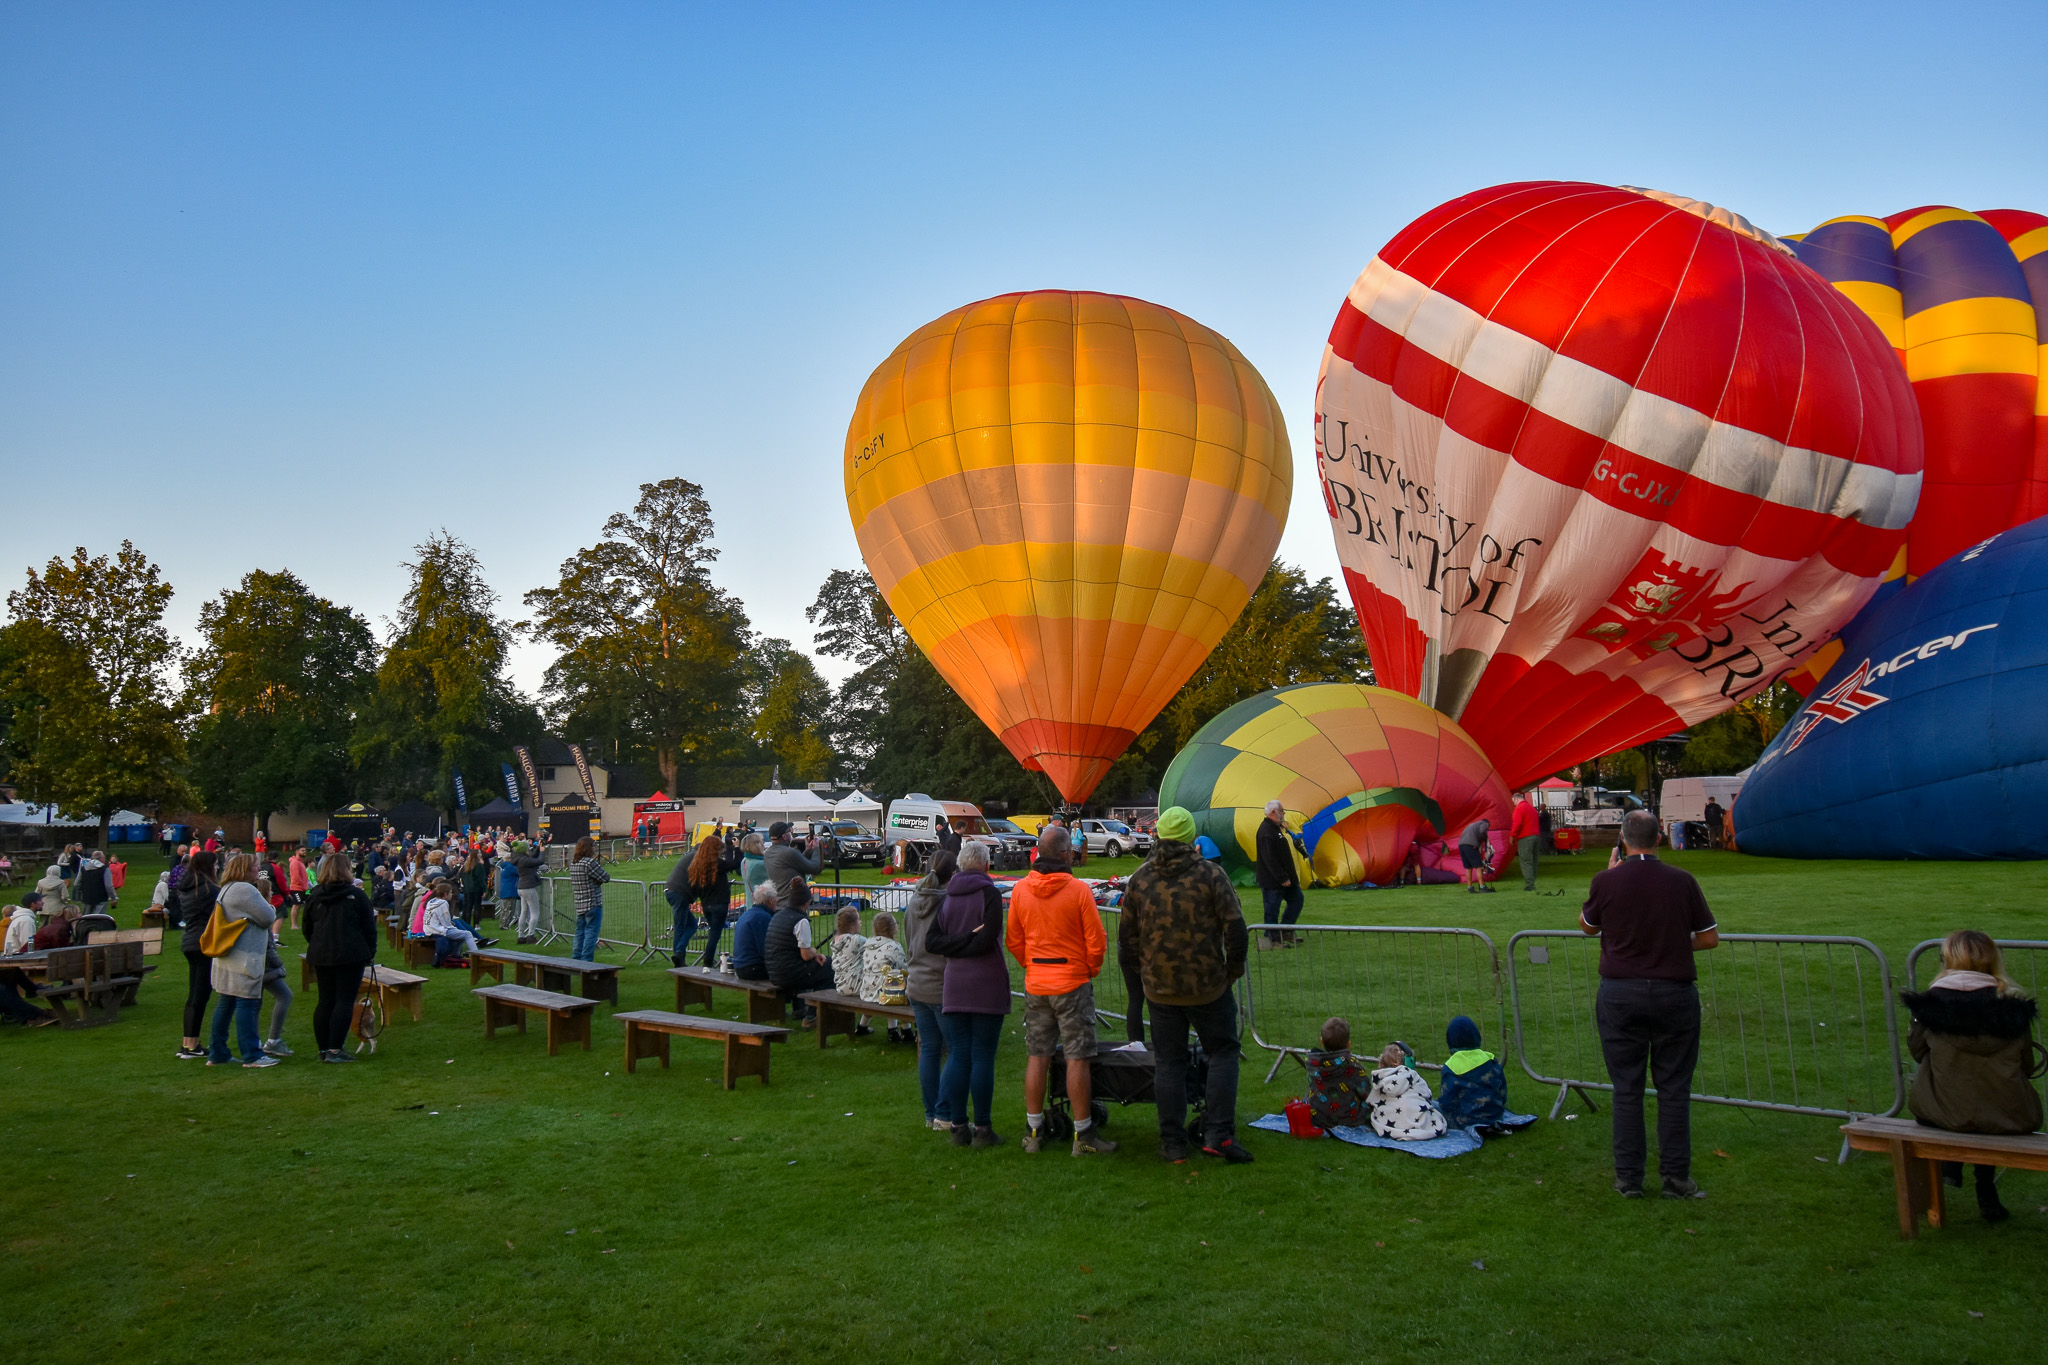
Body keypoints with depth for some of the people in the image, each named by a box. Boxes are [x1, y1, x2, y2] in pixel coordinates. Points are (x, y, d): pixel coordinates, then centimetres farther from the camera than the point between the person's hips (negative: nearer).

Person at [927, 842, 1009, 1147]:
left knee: (957, 1056, 8)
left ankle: (958, 1127, 11)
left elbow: (932, 941, 3)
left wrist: (955, 945, -3)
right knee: (982, 1058, -1)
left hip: (954, 986, 5)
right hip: (987, 985, -4)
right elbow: (986, 940, -15)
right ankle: (982, 1129, 3)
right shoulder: (989, 894, -6)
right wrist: (970, 940, 2)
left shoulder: (947, 897, 9)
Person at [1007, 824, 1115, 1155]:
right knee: (1078, 1058, 1)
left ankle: (1033, 1130, 17)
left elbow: (1013, 941, 8)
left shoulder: (1019, 891, 0)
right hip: (1073, 983, -4)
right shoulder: (1078, 891, -13)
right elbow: (1096, 942, -10)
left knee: (1037, 1056, 11)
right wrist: (1090, 970, 8)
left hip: (1035, 985, 5)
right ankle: (1083, 1133, 6)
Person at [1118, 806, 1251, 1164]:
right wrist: (1234, 967, 6)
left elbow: (1126, 937, 4)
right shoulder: (1211, 874, -8)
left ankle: (1173, 1144, 12)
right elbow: (1235, 928, -10)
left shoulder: (1140, 878, -1)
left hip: (1160, 987, 2)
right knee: (1223, 1052, 11)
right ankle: (1218, 1134, 1)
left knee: (1168, 1061, 10)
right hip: (1208, 985, -2)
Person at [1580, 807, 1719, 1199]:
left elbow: (1587, 925, 11)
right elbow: (1710, 937, 2)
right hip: (1674, 991, 0)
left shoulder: (1607, 881, -6)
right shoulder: (1682, 881, -4)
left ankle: (1628, 1178, 10)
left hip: (1619, 993, 0)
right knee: (1674, 1087, 8)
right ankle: (1675, 1177, 11)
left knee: (1626, 1087, 6)